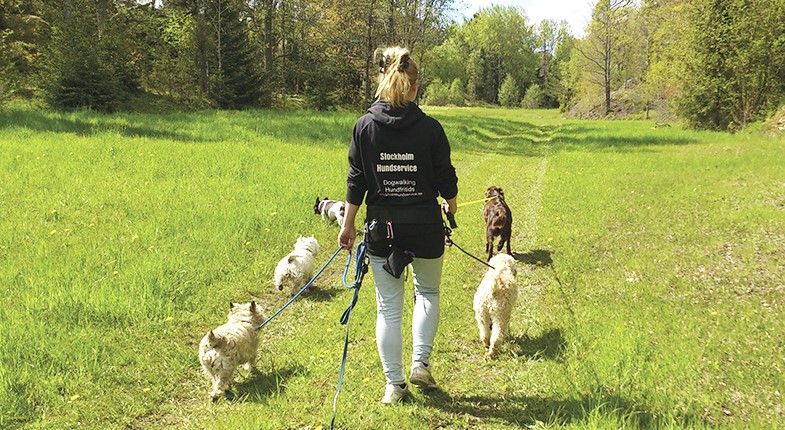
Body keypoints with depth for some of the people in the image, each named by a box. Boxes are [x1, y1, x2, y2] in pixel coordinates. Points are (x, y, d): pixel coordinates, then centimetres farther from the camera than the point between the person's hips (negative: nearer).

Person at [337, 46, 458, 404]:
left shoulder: (365, 126, -5)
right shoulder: (430, 128, -9)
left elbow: (356, 181, -2)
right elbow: (446, 180, -1)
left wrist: (348, 224, 9)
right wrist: (450, 205, 21)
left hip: (382, 228, 1)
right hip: (425, 227, -1)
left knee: (388, 307, 10)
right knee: (428, 292, 24)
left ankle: (395, 384, 16)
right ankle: (420, 364, 17)